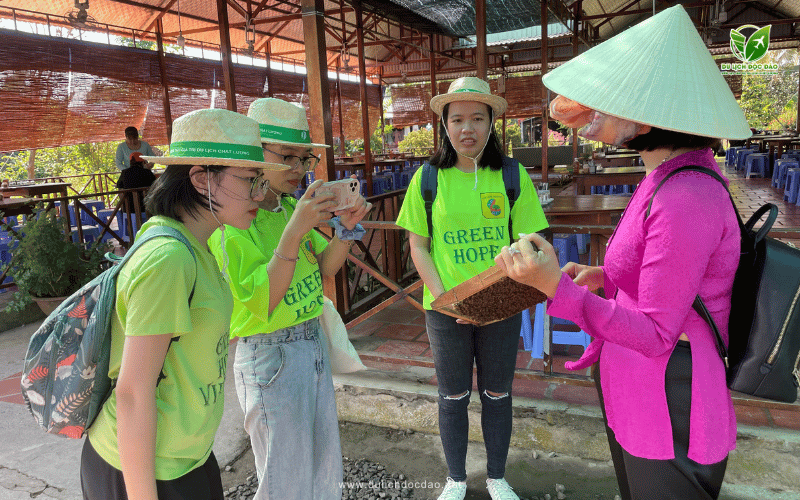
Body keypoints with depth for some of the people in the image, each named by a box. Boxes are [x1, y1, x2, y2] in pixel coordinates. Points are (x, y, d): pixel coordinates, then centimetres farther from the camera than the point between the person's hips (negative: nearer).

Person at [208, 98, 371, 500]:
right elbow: (262, 303, -23)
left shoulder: (291, 206, 4)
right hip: (270, 356, -7)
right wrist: (294, 232, -32)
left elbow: (325, 269, 7)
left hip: (313, 343, 7)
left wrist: (346, 227, -10)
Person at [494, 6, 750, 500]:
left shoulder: (687, 197, -27)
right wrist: (605, 277, 2)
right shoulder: (667, 178, 3)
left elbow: (655, 333, -25)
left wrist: (557, 286, -35)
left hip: (669, 413, -9)